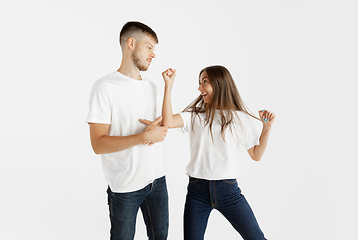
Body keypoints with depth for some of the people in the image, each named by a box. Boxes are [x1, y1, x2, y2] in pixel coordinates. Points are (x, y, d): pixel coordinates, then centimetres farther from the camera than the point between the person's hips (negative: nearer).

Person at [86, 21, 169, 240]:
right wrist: (144, 137, -26)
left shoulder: (151, 87, 10)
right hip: (125, 185, -6)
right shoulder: (105, 87, -13)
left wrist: (160, 129, -5)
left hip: (157, 178, 7)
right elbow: (98, 144, -18)